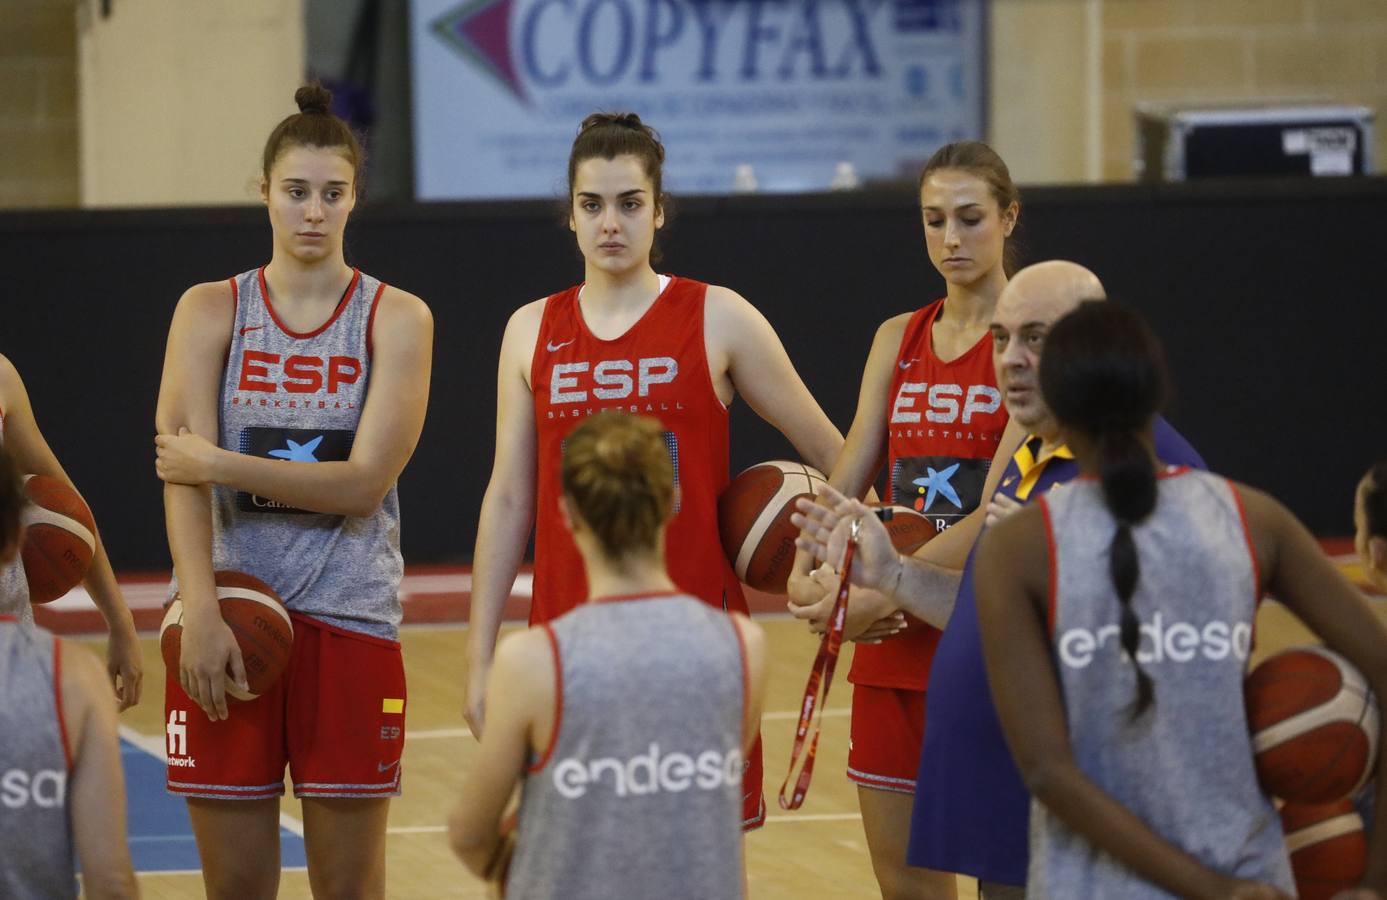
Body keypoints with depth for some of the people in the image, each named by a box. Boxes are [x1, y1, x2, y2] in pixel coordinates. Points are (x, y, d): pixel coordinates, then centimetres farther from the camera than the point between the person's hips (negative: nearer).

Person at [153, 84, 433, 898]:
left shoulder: (396, 319, 0)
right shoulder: (212, 312, 3)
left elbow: (364, 483, -11)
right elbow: (183, 475, -8)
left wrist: (216, 464, -13)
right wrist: (202, 614, -21)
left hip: (350, 619, -1)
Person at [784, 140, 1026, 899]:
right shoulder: (897, 339, 11)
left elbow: (998, 514, -17)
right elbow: (846, 479, 7)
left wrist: (875, 595, -22)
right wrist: (806, 573, -13)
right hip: (895, 641, 6)